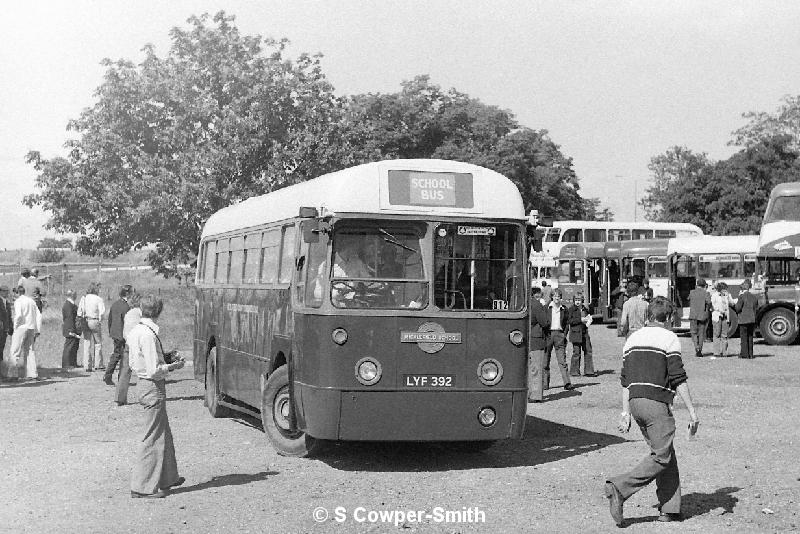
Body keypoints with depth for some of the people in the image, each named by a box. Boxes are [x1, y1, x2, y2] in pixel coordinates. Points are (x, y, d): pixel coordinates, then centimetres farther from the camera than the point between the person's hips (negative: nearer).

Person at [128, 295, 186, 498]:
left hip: (142, 383, 10)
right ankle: (142, 487, 6)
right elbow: (154, 371, -24)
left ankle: (168, 477, 32)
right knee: (152, 439, 0)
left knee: (164, 435, 20)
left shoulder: (135, 331, 7)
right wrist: (173, 366, -8)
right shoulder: (148, 335, -22)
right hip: (153, 388, -10)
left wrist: (165, 360, 14)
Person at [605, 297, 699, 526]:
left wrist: (626, 413, 19)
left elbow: (625, 380, 16)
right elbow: (678, 379, -10)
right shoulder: (668, 338, -4)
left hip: (635, 402, 8)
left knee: (666, 454, 14)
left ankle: (669, 509, 11)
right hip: (656, 402, -8)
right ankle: (619, 488, -17)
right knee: (661, 457, -4)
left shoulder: (632, 338, 16)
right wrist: (692, 411, -6)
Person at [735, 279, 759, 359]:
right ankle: (750, 354, 14)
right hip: (752, 320, 6)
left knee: (743, 337, 1)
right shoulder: (754, 297, 8)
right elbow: (756, 309, 12)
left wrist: (737, 301, 3)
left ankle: (745, 354, 2)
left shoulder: (742, 296, -12)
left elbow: (738, 308, -13)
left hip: (743, 320, -6)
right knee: (750, 337, 13)